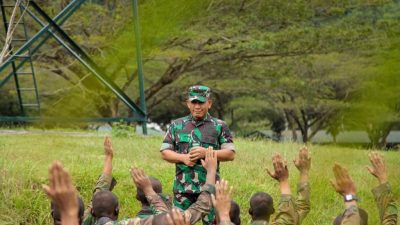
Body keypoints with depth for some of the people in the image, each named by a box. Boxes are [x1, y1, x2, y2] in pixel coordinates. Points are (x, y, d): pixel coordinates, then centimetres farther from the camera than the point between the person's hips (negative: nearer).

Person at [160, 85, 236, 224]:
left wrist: (206, 153, -15)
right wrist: (182, 158, -11)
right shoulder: (176, 125, 8)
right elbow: (164, 152, 8)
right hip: (182, 187, 2)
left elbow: (230, 154, -2)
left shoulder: (219, 126, 3)